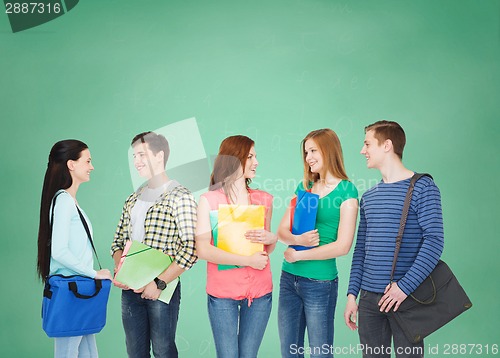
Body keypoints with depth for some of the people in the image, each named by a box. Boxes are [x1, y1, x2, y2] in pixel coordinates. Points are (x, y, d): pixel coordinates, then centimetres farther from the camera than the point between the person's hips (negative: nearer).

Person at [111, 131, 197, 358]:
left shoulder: (179, 197, -9)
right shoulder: (133, 199, 13)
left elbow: (190, 249, -16)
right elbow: (118, 241, 17)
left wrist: (159, 283, -17)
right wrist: (119, 271, -1)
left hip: (162, 289, -6)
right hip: (130, 289, 6)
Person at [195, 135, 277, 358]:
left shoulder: (264, 199, 7)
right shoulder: (209, 200, -5)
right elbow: (202, 250, -13)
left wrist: (271, 239, -6)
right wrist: (248, 261, -16)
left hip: (259, 291, 3)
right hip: (222, 293, -3)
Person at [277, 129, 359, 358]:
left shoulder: (346, 191, -7)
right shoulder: (304, 187, 10)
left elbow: (342, 246, -14)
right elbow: (282, 231, 7)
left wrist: (297, 255, -9)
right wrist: (297, 239, -15)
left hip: (319, 282, -6)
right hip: (289, 278, 6)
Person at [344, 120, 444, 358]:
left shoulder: (422, 187, -5)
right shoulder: (368, 197, 13)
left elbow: (434, 241, -13)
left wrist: (404, 287, -19)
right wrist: (352, 294, 8)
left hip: (405, 296, -5)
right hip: (369, 297, 5)